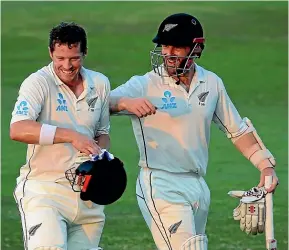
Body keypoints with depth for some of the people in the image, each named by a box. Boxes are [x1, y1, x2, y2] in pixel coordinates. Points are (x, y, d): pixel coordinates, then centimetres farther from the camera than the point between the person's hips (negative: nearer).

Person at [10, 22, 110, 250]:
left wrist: (99, 154, -1)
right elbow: (18, 130, -25)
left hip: (87, 193, 6)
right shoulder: (38, 83, -9)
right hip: (44, 190, -5)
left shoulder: (100, 84, 10)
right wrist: (72, 136, -31)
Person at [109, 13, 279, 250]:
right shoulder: (144, 85, -8)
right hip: (161, 186, -6)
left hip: (199, 186, 6)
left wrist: (266, 164, 7)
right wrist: (124, 102, -43)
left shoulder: (212, 83, 8)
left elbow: (237, 129, 17)